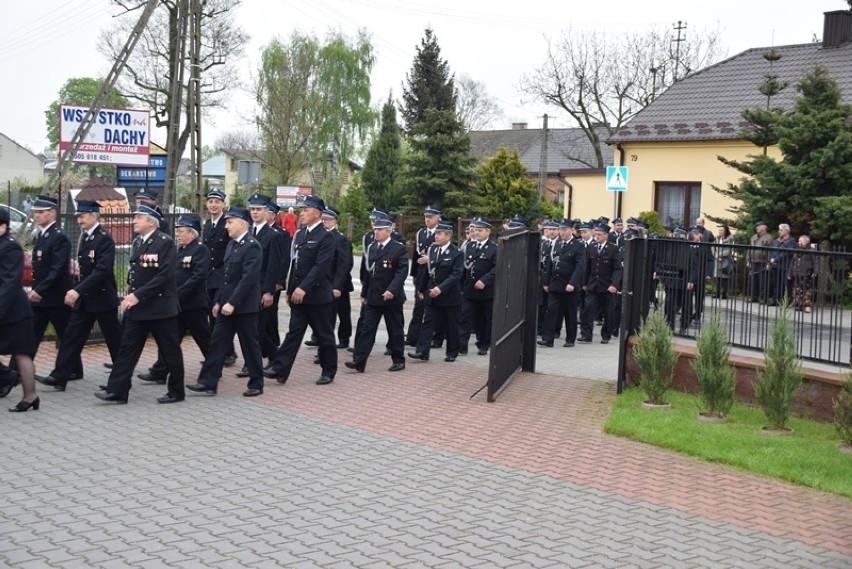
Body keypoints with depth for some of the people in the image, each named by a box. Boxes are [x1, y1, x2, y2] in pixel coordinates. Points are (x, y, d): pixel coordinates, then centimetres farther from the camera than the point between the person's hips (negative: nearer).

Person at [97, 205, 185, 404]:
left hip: (160, 307, -7)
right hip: (136, 307, 7)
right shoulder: (137, 242, 12)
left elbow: (164, 276, -20)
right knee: (128, 347, 5)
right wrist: (130, 291, 4)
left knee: (170, 350, 4)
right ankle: (117, 391, 8)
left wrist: (138, 295, -21)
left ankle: (176, 391, 16)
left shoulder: (165, 242, -13)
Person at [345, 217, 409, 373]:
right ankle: (358, 361, -4)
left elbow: (402, 272, -16)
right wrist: (364, 294, 16)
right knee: (366, 328, -1)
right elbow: (368, 271, 16)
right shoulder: (372, 247, 11)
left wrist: (392, 290, -28)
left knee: (395, 330, 6)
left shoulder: (399, 248, -8)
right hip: (373, 297, 5)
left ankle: (398, 360, 19)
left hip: (392, 297, -5)